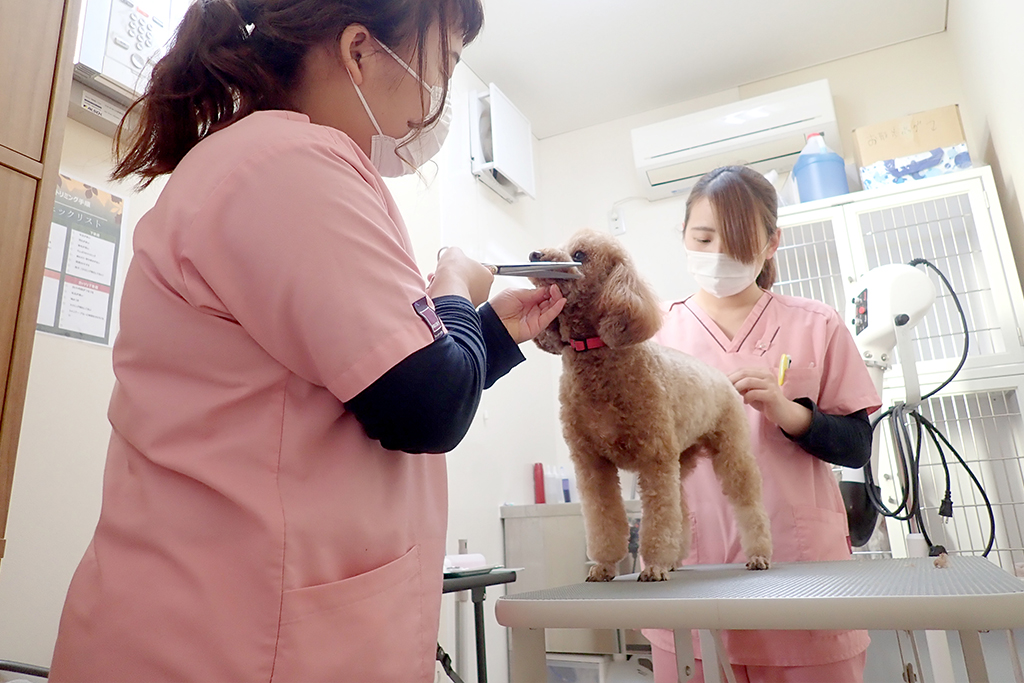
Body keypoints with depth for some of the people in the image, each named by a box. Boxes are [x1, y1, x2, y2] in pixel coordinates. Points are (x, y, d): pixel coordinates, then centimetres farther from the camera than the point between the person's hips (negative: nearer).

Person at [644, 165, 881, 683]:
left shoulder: (815, 326, 3)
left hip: (800, 563, 0)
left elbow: (856, 446, 2)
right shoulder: (657, 331, 3)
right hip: (688, 574, 0)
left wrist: (788, 412, -15)